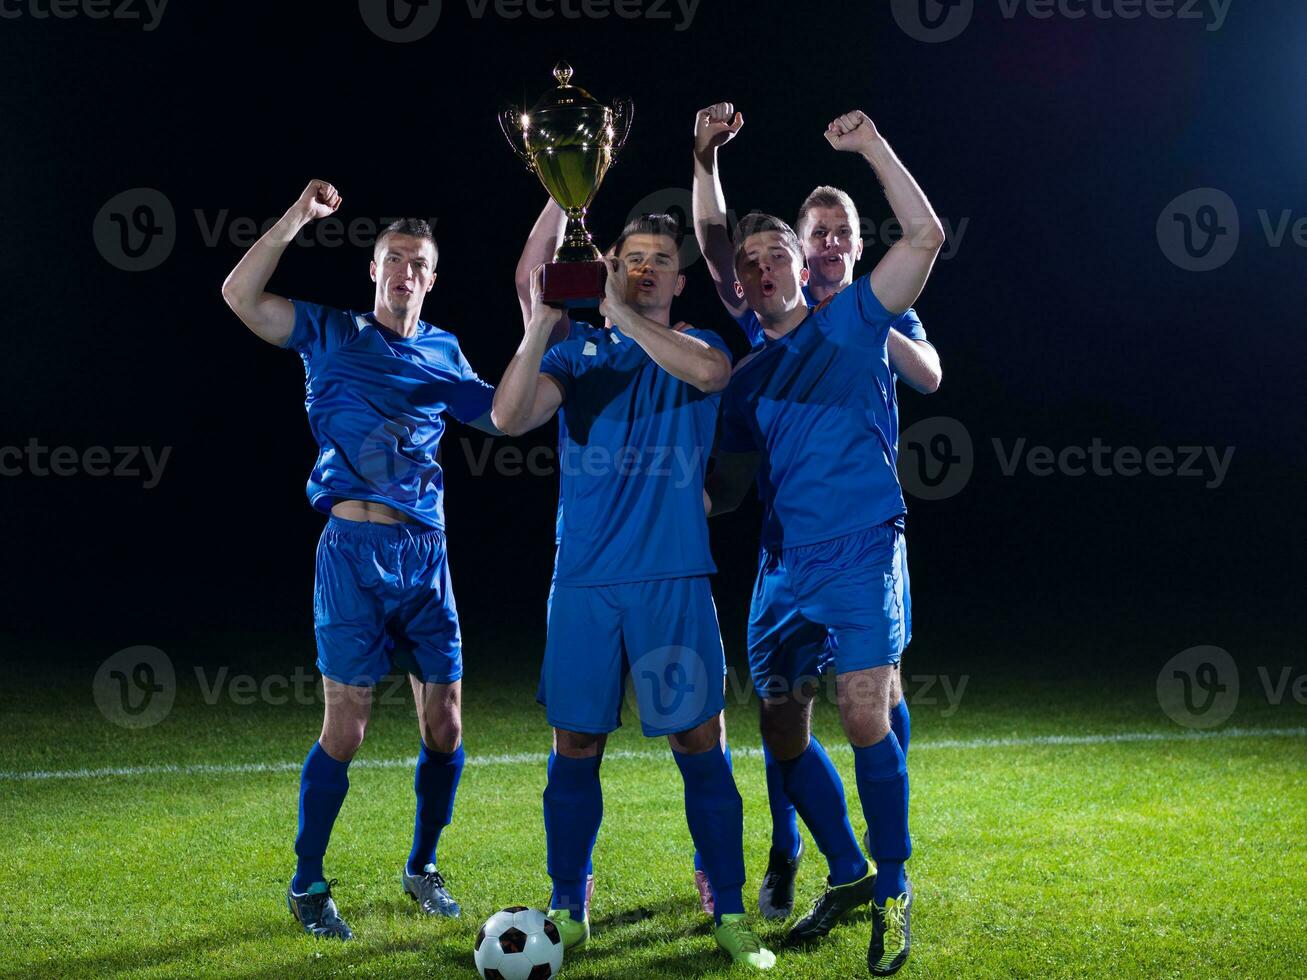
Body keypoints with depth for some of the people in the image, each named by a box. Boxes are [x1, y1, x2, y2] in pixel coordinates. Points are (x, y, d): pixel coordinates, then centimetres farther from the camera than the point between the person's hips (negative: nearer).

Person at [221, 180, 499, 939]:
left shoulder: (443, 352, 16)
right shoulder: (333, 335, 4)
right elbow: (240, 294, -6)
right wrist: (298, 219, -10)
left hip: (426, 552, 4)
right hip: (356, 548, -4)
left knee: (446, 724, 5)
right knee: (347, 728, -5)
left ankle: (423, 869, 25)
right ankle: (308, 885, 10)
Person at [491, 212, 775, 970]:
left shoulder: (698, 345, 8)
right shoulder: (577, 352, 10)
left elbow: (708, 373, -18)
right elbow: (508, 418, -6)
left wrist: (622, 313, -20)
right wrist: (542, 325, -17)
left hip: (674, 580, -1)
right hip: (585, 581, 1)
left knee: (700, 744, -2)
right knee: (576, 748, 4)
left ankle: (732, 917, 8)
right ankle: (568, 913, 18)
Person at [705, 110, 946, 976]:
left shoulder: (850, 324, 3)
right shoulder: (745, 380, 15)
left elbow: (926, 236, -8)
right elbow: (726, 492, 18)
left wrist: (872, 146, -10)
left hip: (862, 554, -5)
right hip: (786, 565, 5)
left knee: (866, 718, -16)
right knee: (783, 730, 6)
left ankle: (894, 893, -2)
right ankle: (848, 875, 24)